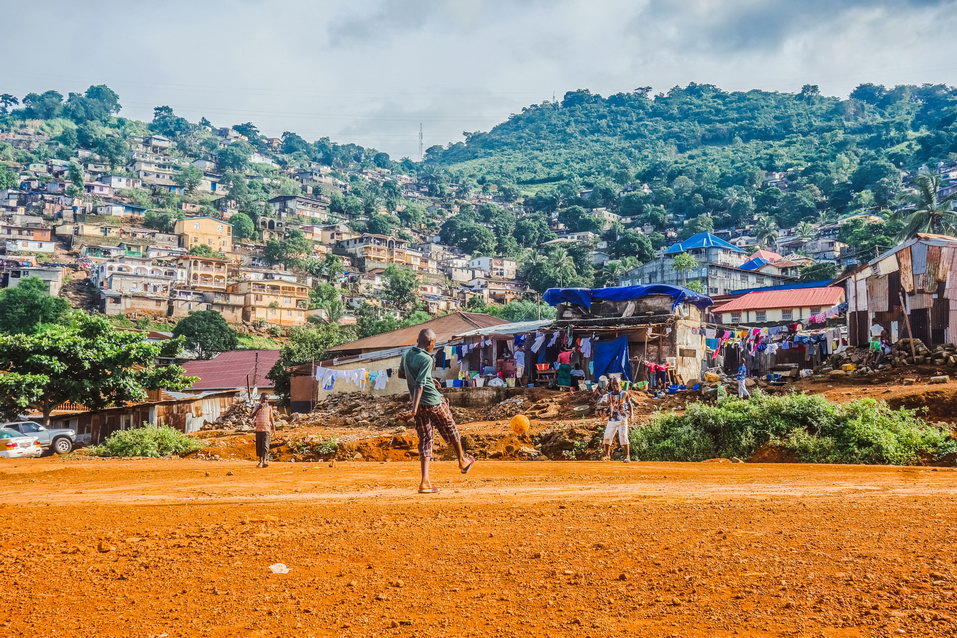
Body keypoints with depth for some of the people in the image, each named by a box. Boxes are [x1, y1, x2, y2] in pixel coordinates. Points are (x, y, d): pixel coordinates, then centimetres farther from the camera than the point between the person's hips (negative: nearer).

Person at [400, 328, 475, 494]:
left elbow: (402, 374, 21)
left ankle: (425, 481, 0)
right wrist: (414, 410, -29)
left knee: (425, 439, 9)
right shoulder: (426, 359, -19)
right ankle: (463, 461, 39)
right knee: (450, 430, 18)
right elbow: (420, 385, -25)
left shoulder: (407, 354, 4)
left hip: (419, 405, 6)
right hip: (433, 402, -6)